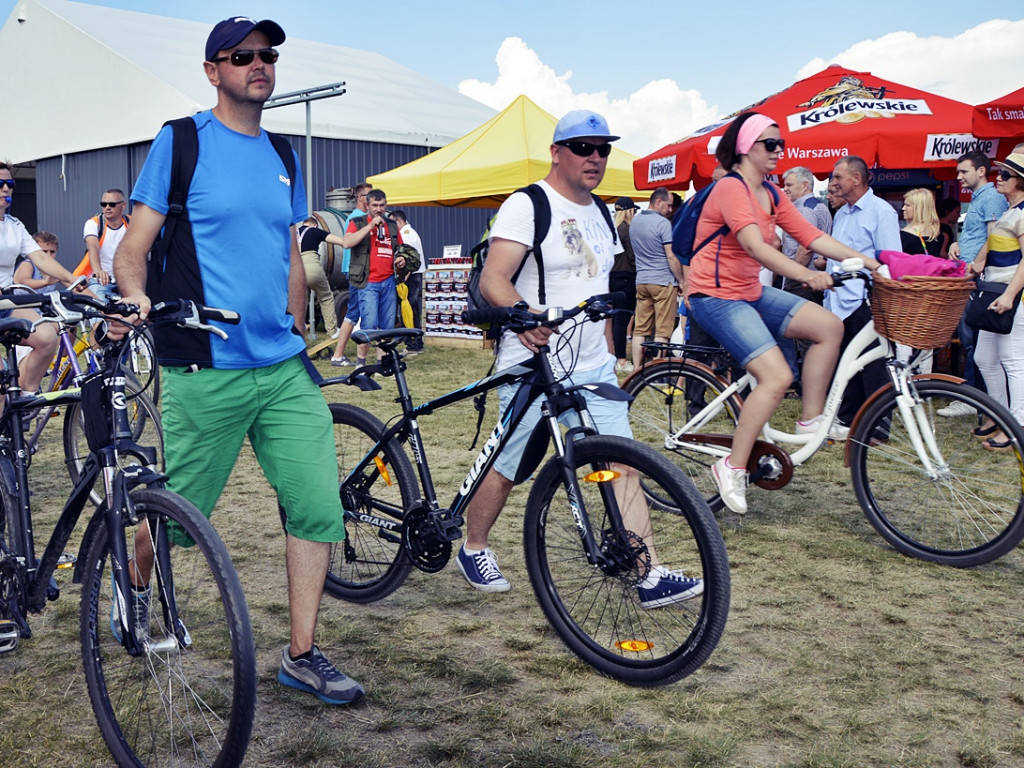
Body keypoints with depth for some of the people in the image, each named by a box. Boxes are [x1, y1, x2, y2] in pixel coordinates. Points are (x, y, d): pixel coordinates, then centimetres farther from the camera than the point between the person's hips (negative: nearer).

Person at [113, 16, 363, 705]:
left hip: (286, 369, 5)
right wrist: (136, 296, -22)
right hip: (206, 371, -5)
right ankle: (134, 594, 38)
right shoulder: (181, 141, -1)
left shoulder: (282, 158, 15)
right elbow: (133, 248, -3)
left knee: (319, 507, -2)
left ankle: (302, 654, 11)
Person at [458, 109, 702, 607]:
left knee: (623, 464, -1)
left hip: (592, 368, 7)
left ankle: (650, 575, 1)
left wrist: (611, 352, 21)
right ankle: (474, 549, 28)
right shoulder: (527, 205, -8)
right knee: (507, 467, 5)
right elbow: (492, 279, -19)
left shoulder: (600, 214, 16)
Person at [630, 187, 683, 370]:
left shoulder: (634, 221, 11)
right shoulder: (663, 223, -13)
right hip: (663, 281, -7)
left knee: (640, 330, 8)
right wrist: (681, 281, -5)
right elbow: (671, 257, -14)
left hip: (641, 281, 7)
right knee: (662, 331, -2)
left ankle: (637, 369, 8)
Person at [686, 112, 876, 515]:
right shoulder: (731, 187, -17)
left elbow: (813, 237, 5)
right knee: (777, 376, -21)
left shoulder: (772, 195, 10)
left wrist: (870, 263, -3)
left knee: (829, 326, -5)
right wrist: (807, 276, -39)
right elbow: (755, 246, -30)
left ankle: (811, 420, 5)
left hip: (751, 292, 9)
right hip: (715, 297, -9)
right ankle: (733, 467, -9)